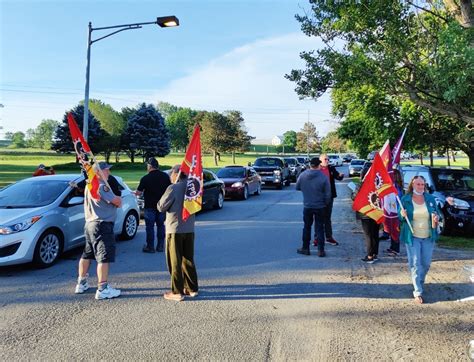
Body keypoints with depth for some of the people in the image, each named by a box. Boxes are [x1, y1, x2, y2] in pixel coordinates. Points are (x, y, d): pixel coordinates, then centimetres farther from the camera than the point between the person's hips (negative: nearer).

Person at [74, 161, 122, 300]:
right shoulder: (102, 186, -18)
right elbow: (118, 202, -17)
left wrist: (114, 200, 2)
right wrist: (118, 199, 5)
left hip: (90, 224, 10)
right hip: (102, 225, -10)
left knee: (87, 254, 19)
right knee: (104, 257, -8)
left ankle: (81, 283, 31)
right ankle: (103, 289, -7)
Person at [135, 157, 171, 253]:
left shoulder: (145, 178, -14)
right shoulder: (165, 176, 0)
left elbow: (138, 192, -11)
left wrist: (135, 193, 10)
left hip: (150, 206, -4)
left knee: (150, 226, 5)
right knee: (160, 225, 14)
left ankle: (150, 247, 9)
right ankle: (160, 246, 18)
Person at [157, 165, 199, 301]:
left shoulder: (173, 188, -15)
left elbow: (161, 207, -10)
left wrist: (160, 202, 10)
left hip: (175, 229, -6)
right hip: (189, 229, 6)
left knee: (175, 261, 2)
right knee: (188, 259, 16)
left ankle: (177, 292, 6)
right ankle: (192, 288, 22)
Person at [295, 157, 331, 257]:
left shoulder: (302, 175, -8)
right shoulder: (323, 177, -13)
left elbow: (297, 187, 7)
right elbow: (328, 194, -9)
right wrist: (326, 203, 8)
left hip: (307, 206, 2)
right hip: (320, 207, -1)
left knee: (307, 227, 15)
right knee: (319, 228, 7)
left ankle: (305, 248, 22)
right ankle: (321, 250, 9)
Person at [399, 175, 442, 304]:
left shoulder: (431, 199, 3)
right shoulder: (405, 199, -4)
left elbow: (438, 213, 12)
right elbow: (399, 218, 0)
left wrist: (437, 217, -11)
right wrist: (402, 215, -23)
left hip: (428, 237, 3)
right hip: (412, 237, -3)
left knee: (426, 264, 13)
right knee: (415, 264, -5)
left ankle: (419, 283, 39)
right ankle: (418, 292, 1)